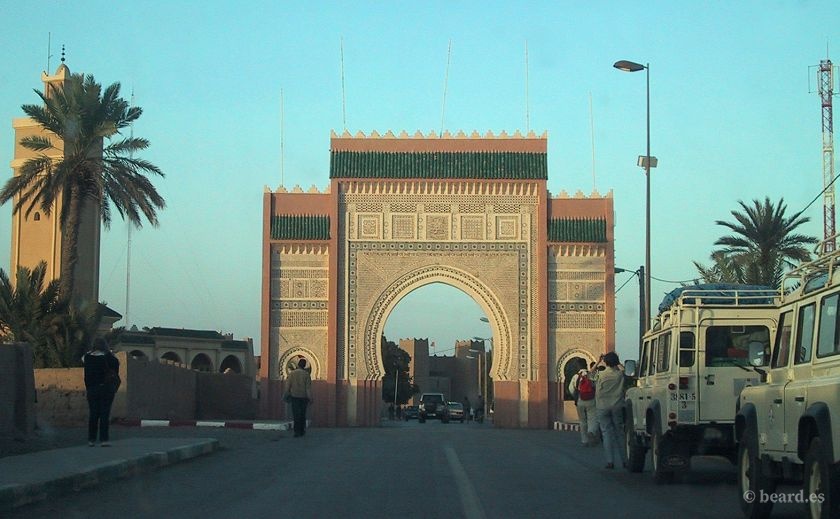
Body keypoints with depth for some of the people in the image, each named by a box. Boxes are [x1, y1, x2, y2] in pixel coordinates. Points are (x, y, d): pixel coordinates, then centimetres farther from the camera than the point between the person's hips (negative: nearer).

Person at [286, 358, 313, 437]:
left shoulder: (292, 374, -3)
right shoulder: (306, 374, -5)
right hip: (304, 397, 1)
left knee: (296, 415, -1)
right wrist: (310, 398, -6)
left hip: (294, 396, -1)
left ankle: (297, 432, -9)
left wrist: (287, 395, 12)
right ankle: (302, 431, 18)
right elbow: (308, 387, -8)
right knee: (302, 414, 13)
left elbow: (289, 386, 0)